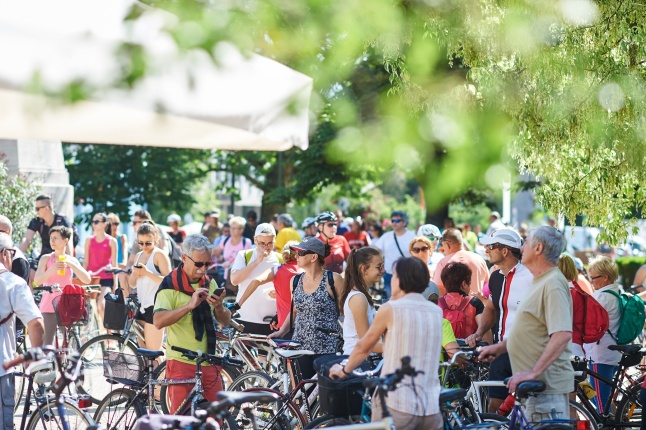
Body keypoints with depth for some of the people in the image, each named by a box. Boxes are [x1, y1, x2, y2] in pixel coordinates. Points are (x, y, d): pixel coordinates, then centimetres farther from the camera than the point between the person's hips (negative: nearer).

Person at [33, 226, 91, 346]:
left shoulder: (72, 260, 9)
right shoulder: (46, 259, 3)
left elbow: (87, 279, -2)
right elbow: (37, 280, -9)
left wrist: (71, 265, -13)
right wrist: (52, 269, -24)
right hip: (49, 305, -2)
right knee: (48, 342, -8)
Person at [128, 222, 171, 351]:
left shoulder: (159, 254, -7)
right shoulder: (138, 256, 15)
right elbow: (132, 284, 18)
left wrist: (148, 273, -24)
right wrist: (134, 274, -4)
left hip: (155, 306, -8)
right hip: (142, 305, 8)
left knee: (153, 351, -9)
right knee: (142, 348, 8)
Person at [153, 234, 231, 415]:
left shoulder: (210, 283, 11)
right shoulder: (170, 285, -8)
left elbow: (225, 321, 9)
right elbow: (158, 321, -21)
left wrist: (219, 306, -12)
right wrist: (190, 305, -28)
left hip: (209, 363, 5)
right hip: (181, 362, -5)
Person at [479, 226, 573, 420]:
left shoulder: (553, 284, -17)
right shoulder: (540, 282, 16)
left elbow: (562, 335, -28)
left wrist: (533, 372, -29)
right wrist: (499, 347, 20)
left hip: (547, 384, -11)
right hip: (537, 383, 11)